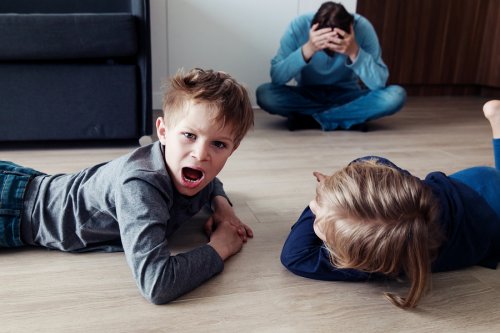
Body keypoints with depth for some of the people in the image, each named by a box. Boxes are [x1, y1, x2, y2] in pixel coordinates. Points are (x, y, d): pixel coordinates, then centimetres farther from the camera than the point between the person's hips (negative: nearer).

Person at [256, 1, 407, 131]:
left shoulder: (362, 27, -21)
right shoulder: (299, 26, -22)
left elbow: (379, 83, -24)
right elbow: (276, 78, -28)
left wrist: (355, 52, -39)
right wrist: (307, 49, -41)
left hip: (347, 95, 0)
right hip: (308, 95, 0)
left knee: (396, 95, -27)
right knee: (264, 94, -29)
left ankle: (308, 119, -22)